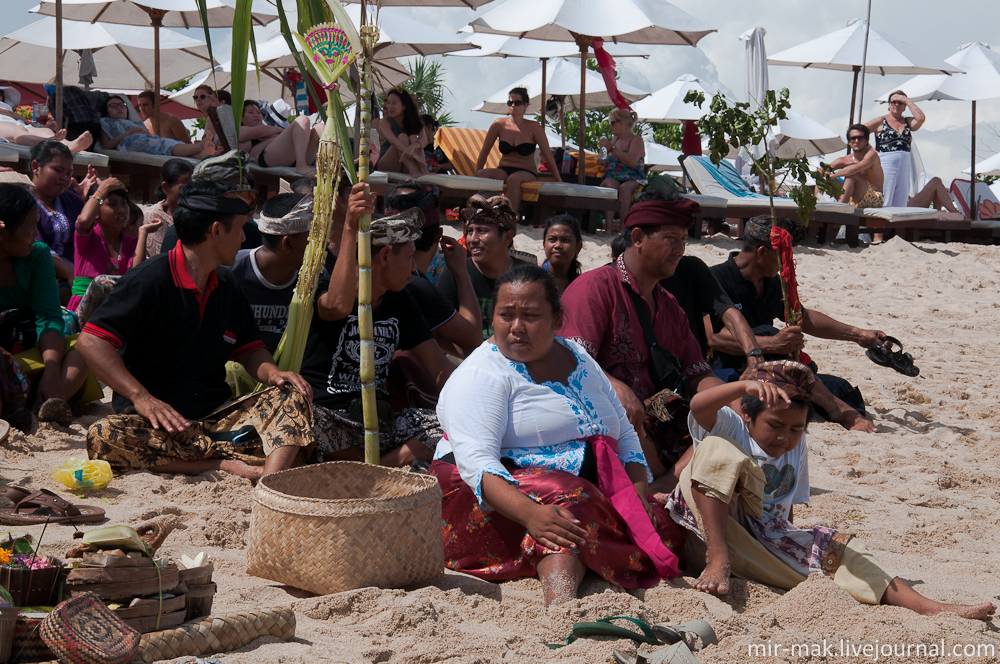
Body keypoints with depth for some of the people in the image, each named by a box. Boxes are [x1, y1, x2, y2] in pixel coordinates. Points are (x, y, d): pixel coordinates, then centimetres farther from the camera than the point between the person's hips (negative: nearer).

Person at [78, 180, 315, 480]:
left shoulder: (227, 288, 14)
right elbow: (91, 342, -15)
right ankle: (229, 462, -37)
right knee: (103, 436, -36)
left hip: (216, 417, 6)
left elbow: (249, 349, 19)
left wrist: (274, 373, -6)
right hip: (157, 421, -5)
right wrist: (142, 398, -26)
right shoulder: (149, 280, -9)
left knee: (291, 396, -14)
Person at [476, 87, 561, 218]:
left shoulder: (533, 127, -7)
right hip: (503, 171, 3)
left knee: (514, 179, -38)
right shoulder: (499, 125, 1)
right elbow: (484, 152, 11)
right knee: (482, 174, -28)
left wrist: (558, 181, -4)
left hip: (527, 173, -3)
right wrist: (476, 176, 11)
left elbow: (547, 155, -3)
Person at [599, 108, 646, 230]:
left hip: (632, 179, -4)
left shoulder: (636, 140, 4)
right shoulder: (615, 140, 24)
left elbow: (632, 162, -16)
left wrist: (611, 148, -14)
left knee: (625, 187, -40)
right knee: (611, 185, -34)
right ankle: (609, 225, -46)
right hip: (613, 177, 4)